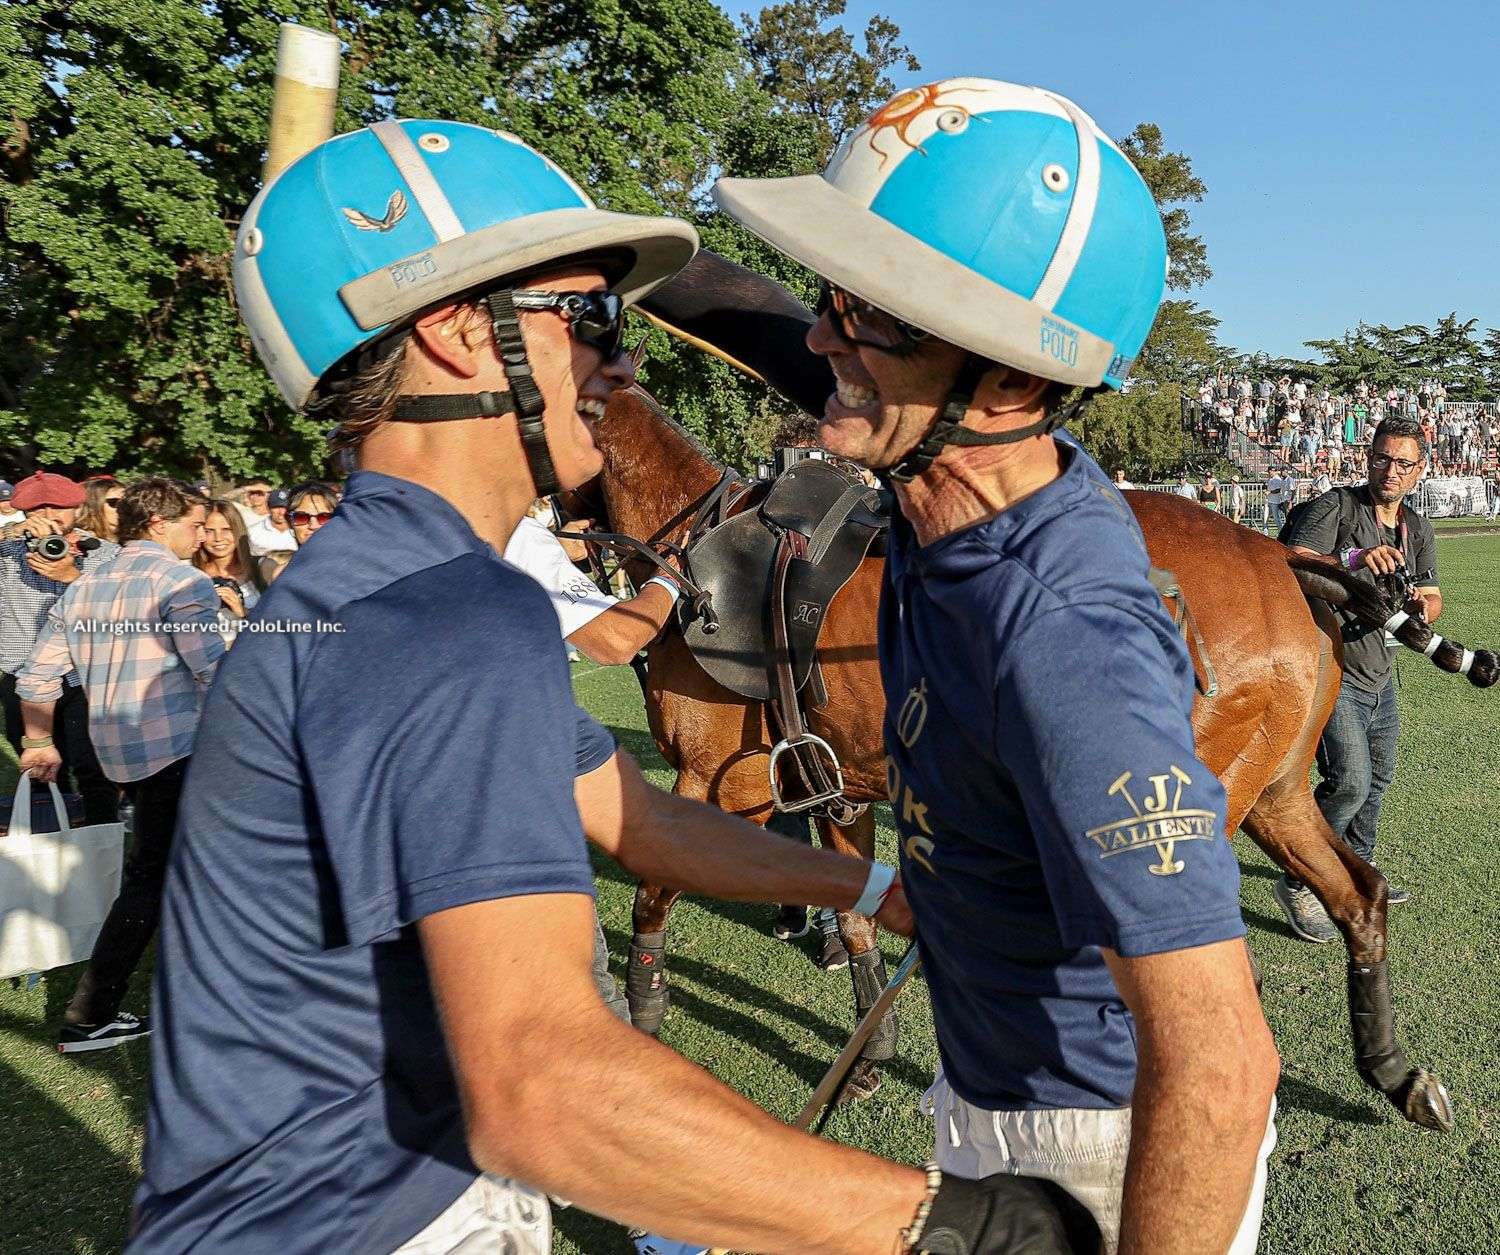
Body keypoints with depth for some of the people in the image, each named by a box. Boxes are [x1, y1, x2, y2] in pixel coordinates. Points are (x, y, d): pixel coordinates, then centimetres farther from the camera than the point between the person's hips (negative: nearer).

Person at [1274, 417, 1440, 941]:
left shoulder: (1418, 530, 10)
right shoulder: (1335, 507, -13)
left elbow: (1431, 598, 14)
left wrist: (1424, 606, -11)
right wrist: (1356, 561, -41)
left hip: (1380, 675, 9)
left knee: (1378, 778, 21)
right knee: (1350, 780, -18)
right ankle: (1298, 883, -3)